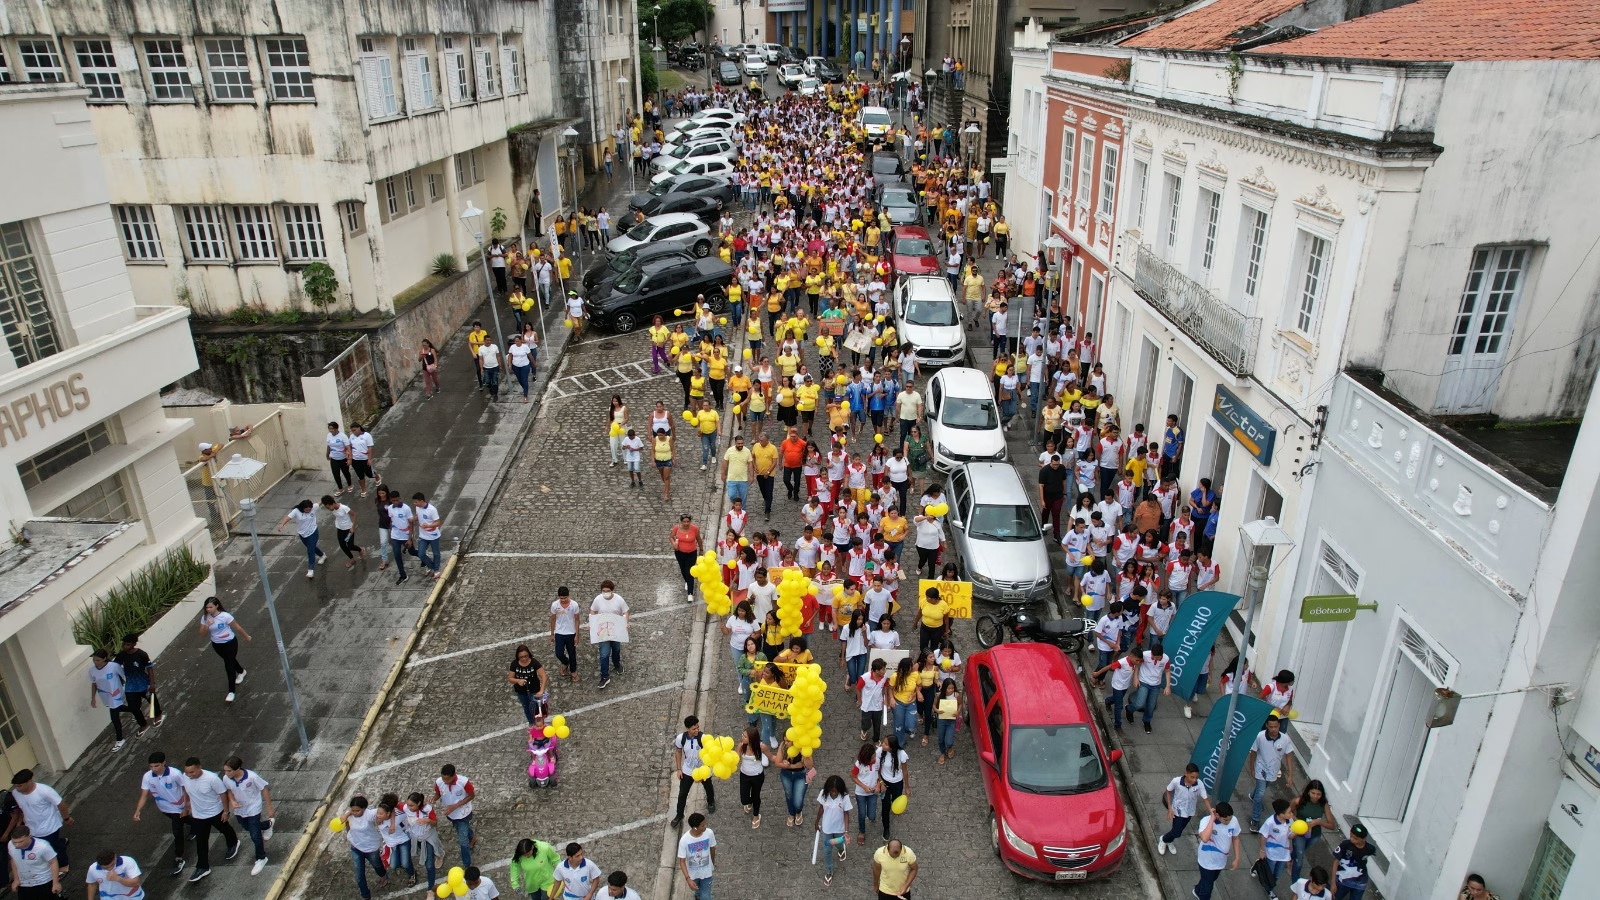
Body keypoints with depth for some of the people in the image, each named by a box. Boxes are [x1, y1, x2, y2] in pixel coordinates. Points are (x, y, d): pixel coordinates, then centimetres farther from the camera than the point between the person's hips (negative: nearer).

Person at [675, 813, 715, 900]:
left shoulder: (709, 833, -25)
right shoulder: (684, 840, -33)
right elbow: (682, 861, -22)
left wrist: (713, 863, 12)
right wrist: (688, 879, -30)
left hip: (706, 871, 0)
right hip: (692, 873, 0)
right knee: (697, 889, 30)